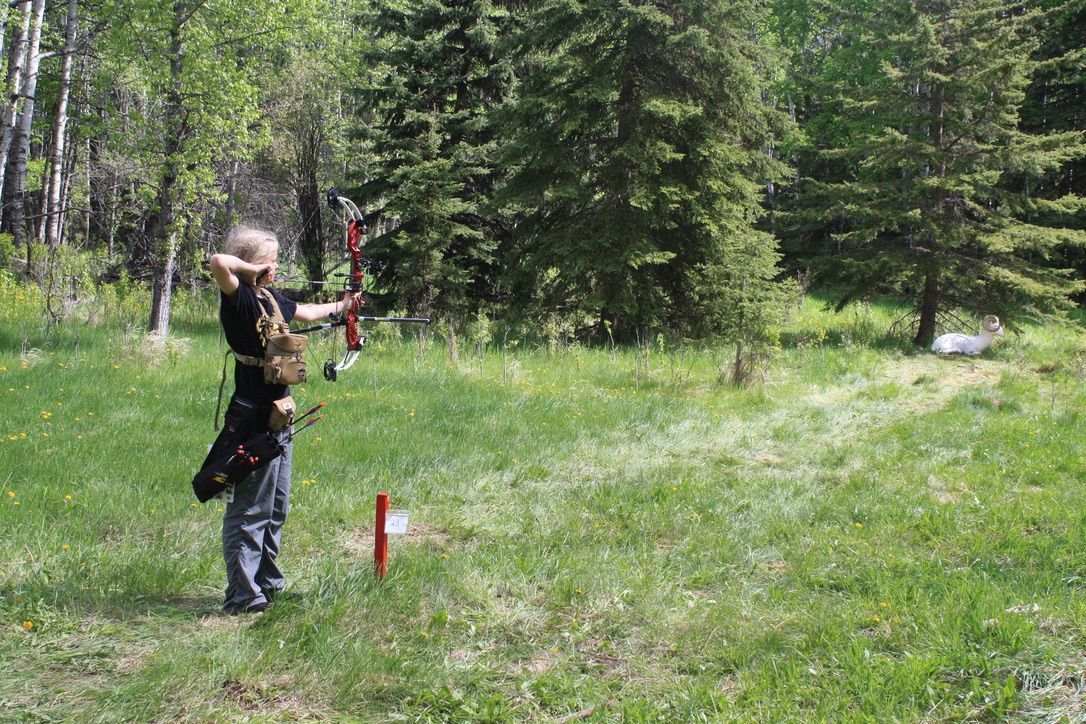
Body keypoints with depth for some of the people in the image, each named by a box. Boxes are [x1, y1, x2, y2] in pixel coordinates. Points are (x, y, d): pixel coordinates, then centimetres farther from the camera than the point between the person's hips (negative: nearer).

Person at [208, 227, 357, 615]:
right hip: (252, 418, -10)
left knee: (276, 505, 18)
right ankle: (241, 595, 1)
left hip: (277, 416, 10)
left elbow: (305, 312, 34)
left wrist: (340, 306, 45)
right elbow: (219, 262, -35)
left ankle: (267, 581, 31)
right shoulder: (239, 297, -14)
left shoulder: (269, 298, 13)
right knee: (250, 507, -5)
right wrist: (252, 269, -18)